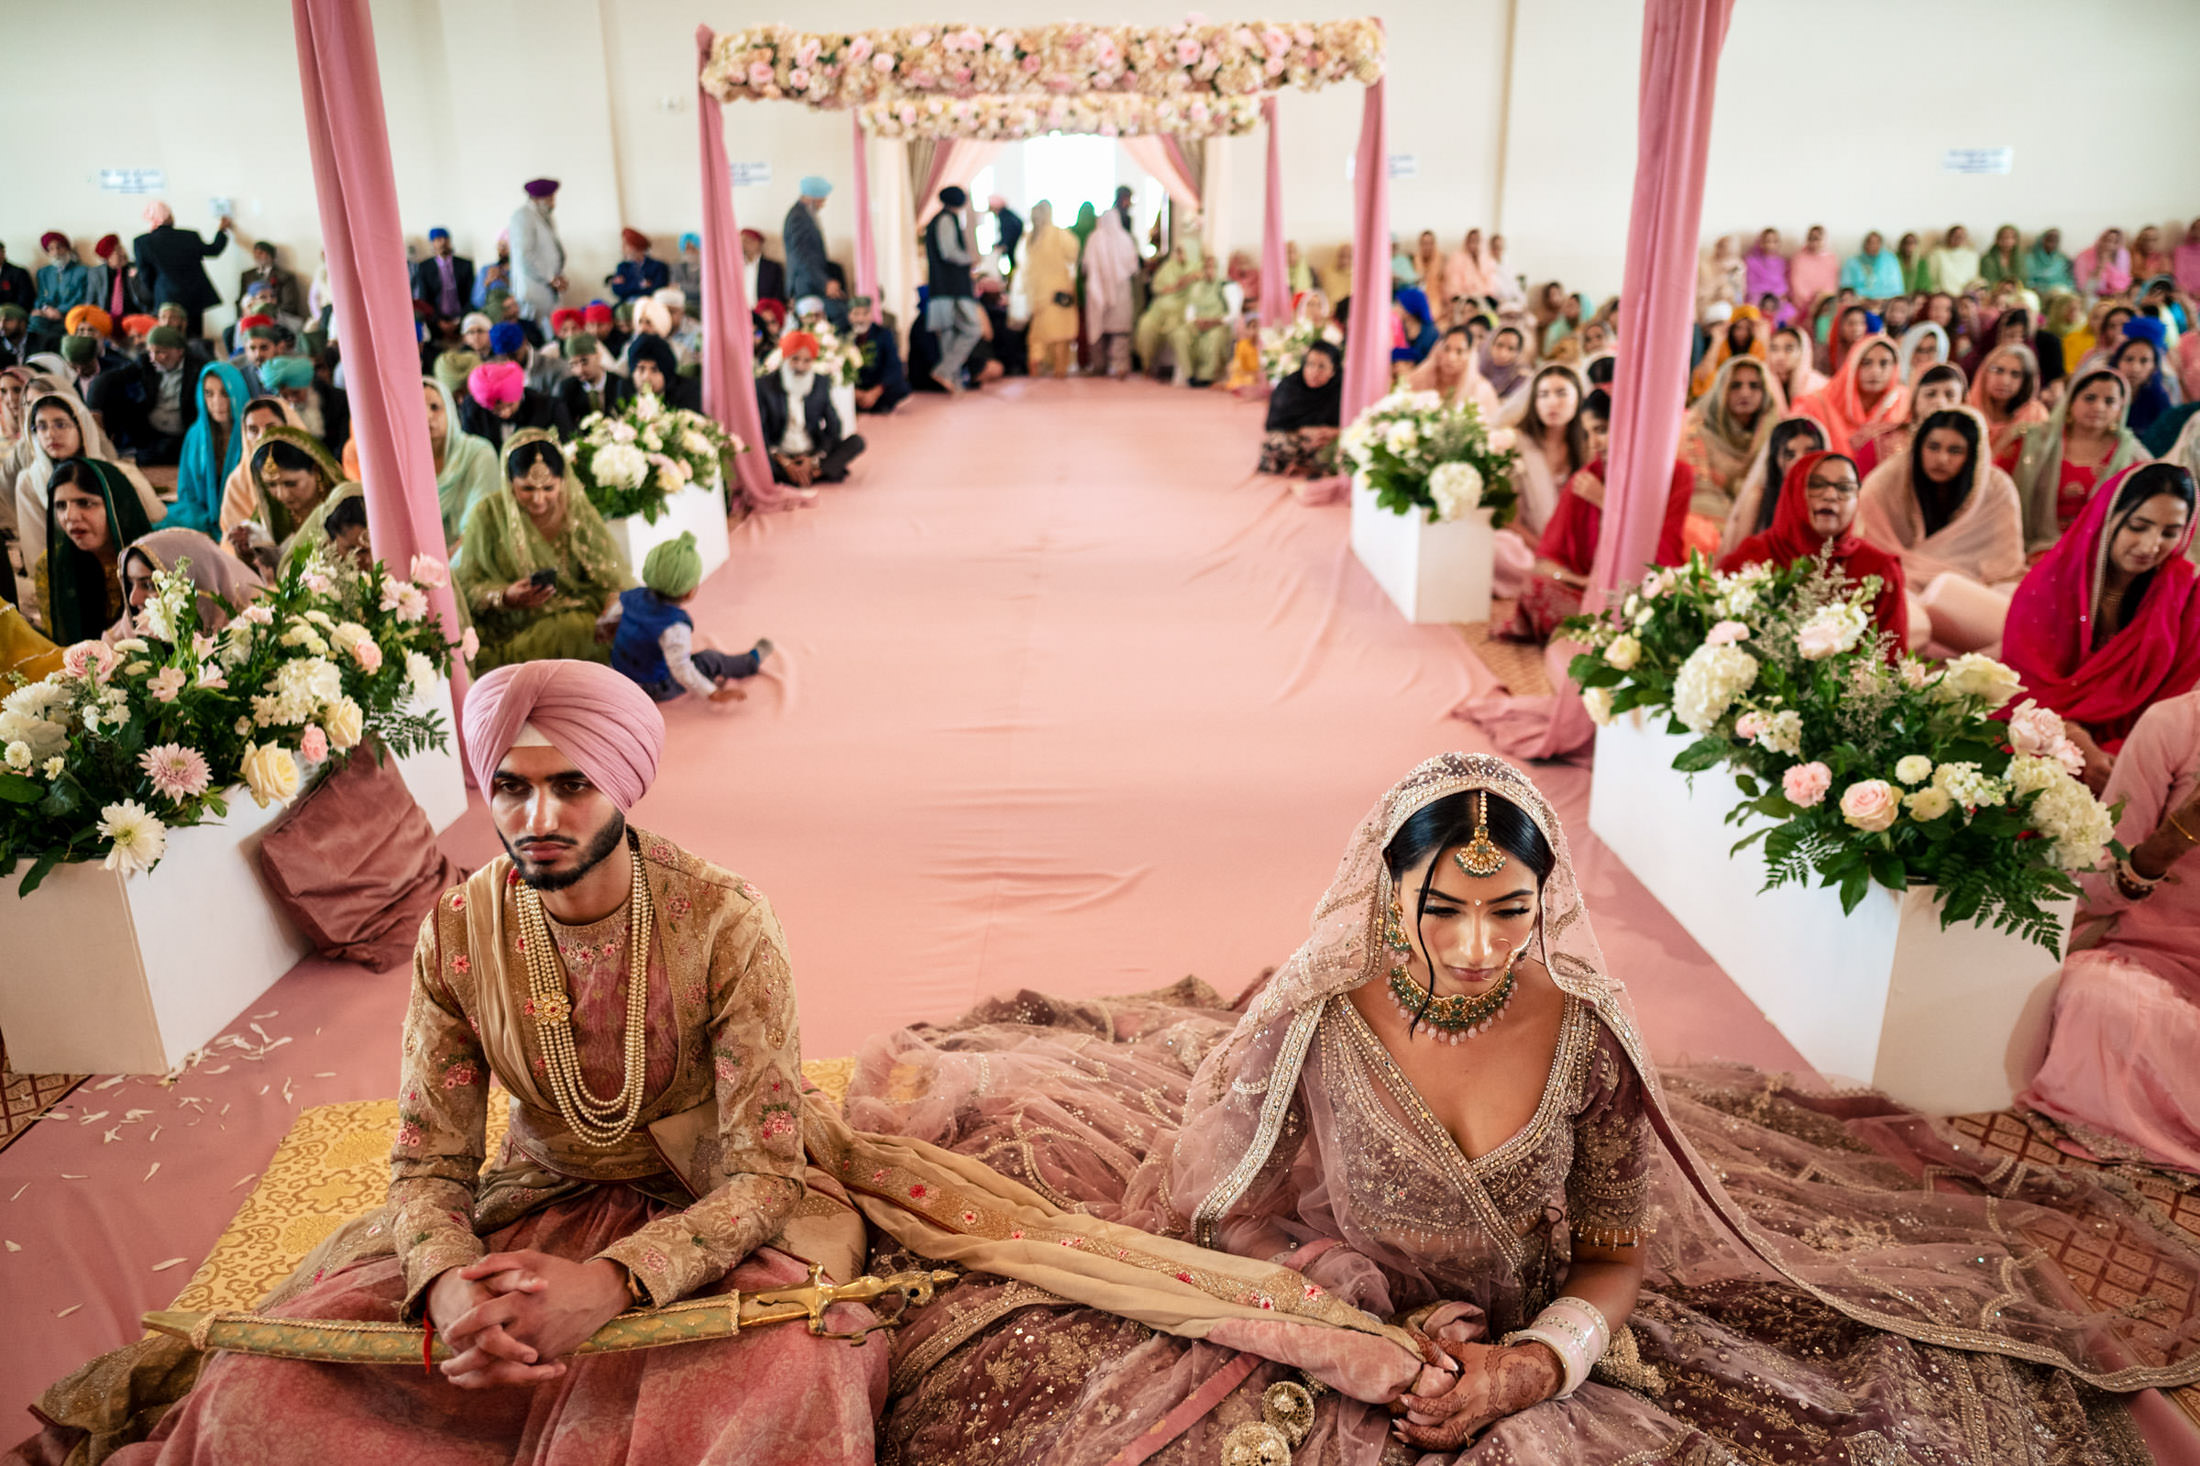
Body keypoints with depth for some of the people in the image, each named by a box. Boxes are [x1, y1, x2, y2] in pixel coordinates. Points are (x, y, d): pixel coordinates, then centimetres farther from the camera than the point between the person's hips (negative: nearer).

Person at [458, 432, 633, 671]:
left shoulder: (577, 509, 1)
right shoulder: (487, 516, -3)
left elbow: (612, 577, 2)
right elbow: (467, 585, -2)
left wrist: (611, 612, -18)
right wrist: (504, 597, -22)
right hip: (512, 628, -2)